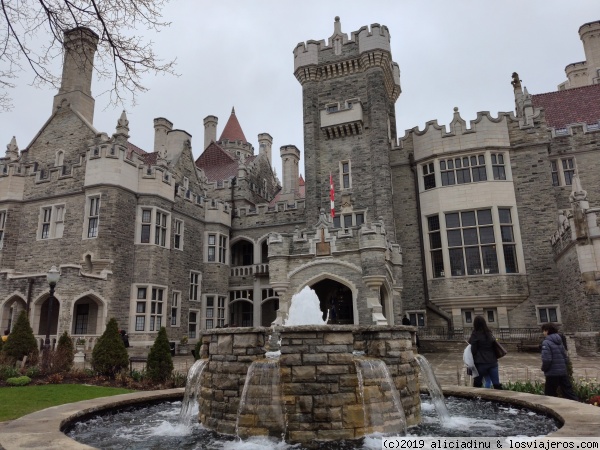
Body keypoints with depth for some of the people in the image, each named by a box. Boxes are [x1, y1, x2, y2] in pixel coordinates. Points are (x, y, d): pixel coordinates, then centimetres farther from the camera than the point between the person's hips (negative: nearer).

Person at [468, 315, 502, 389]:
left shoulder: (475, 335, -9)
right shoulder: (489, 334, 7)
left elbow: (473, 350, -8)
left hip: (481, 363, -4)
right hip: (493, 362, 4)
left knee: (477, 384, 11)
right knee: (496, 384, 2)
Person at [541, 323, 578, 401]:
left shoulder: (546, 342, -13)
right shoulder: (559, 342, 12)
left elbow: (546, 359, -19)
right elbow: (566, 357, 15)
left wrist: (544, 369, -3)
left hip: (552, 374, -7)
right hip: (563, 372, 7)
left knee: (549, 395, 5)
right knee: (569, 393, 9)